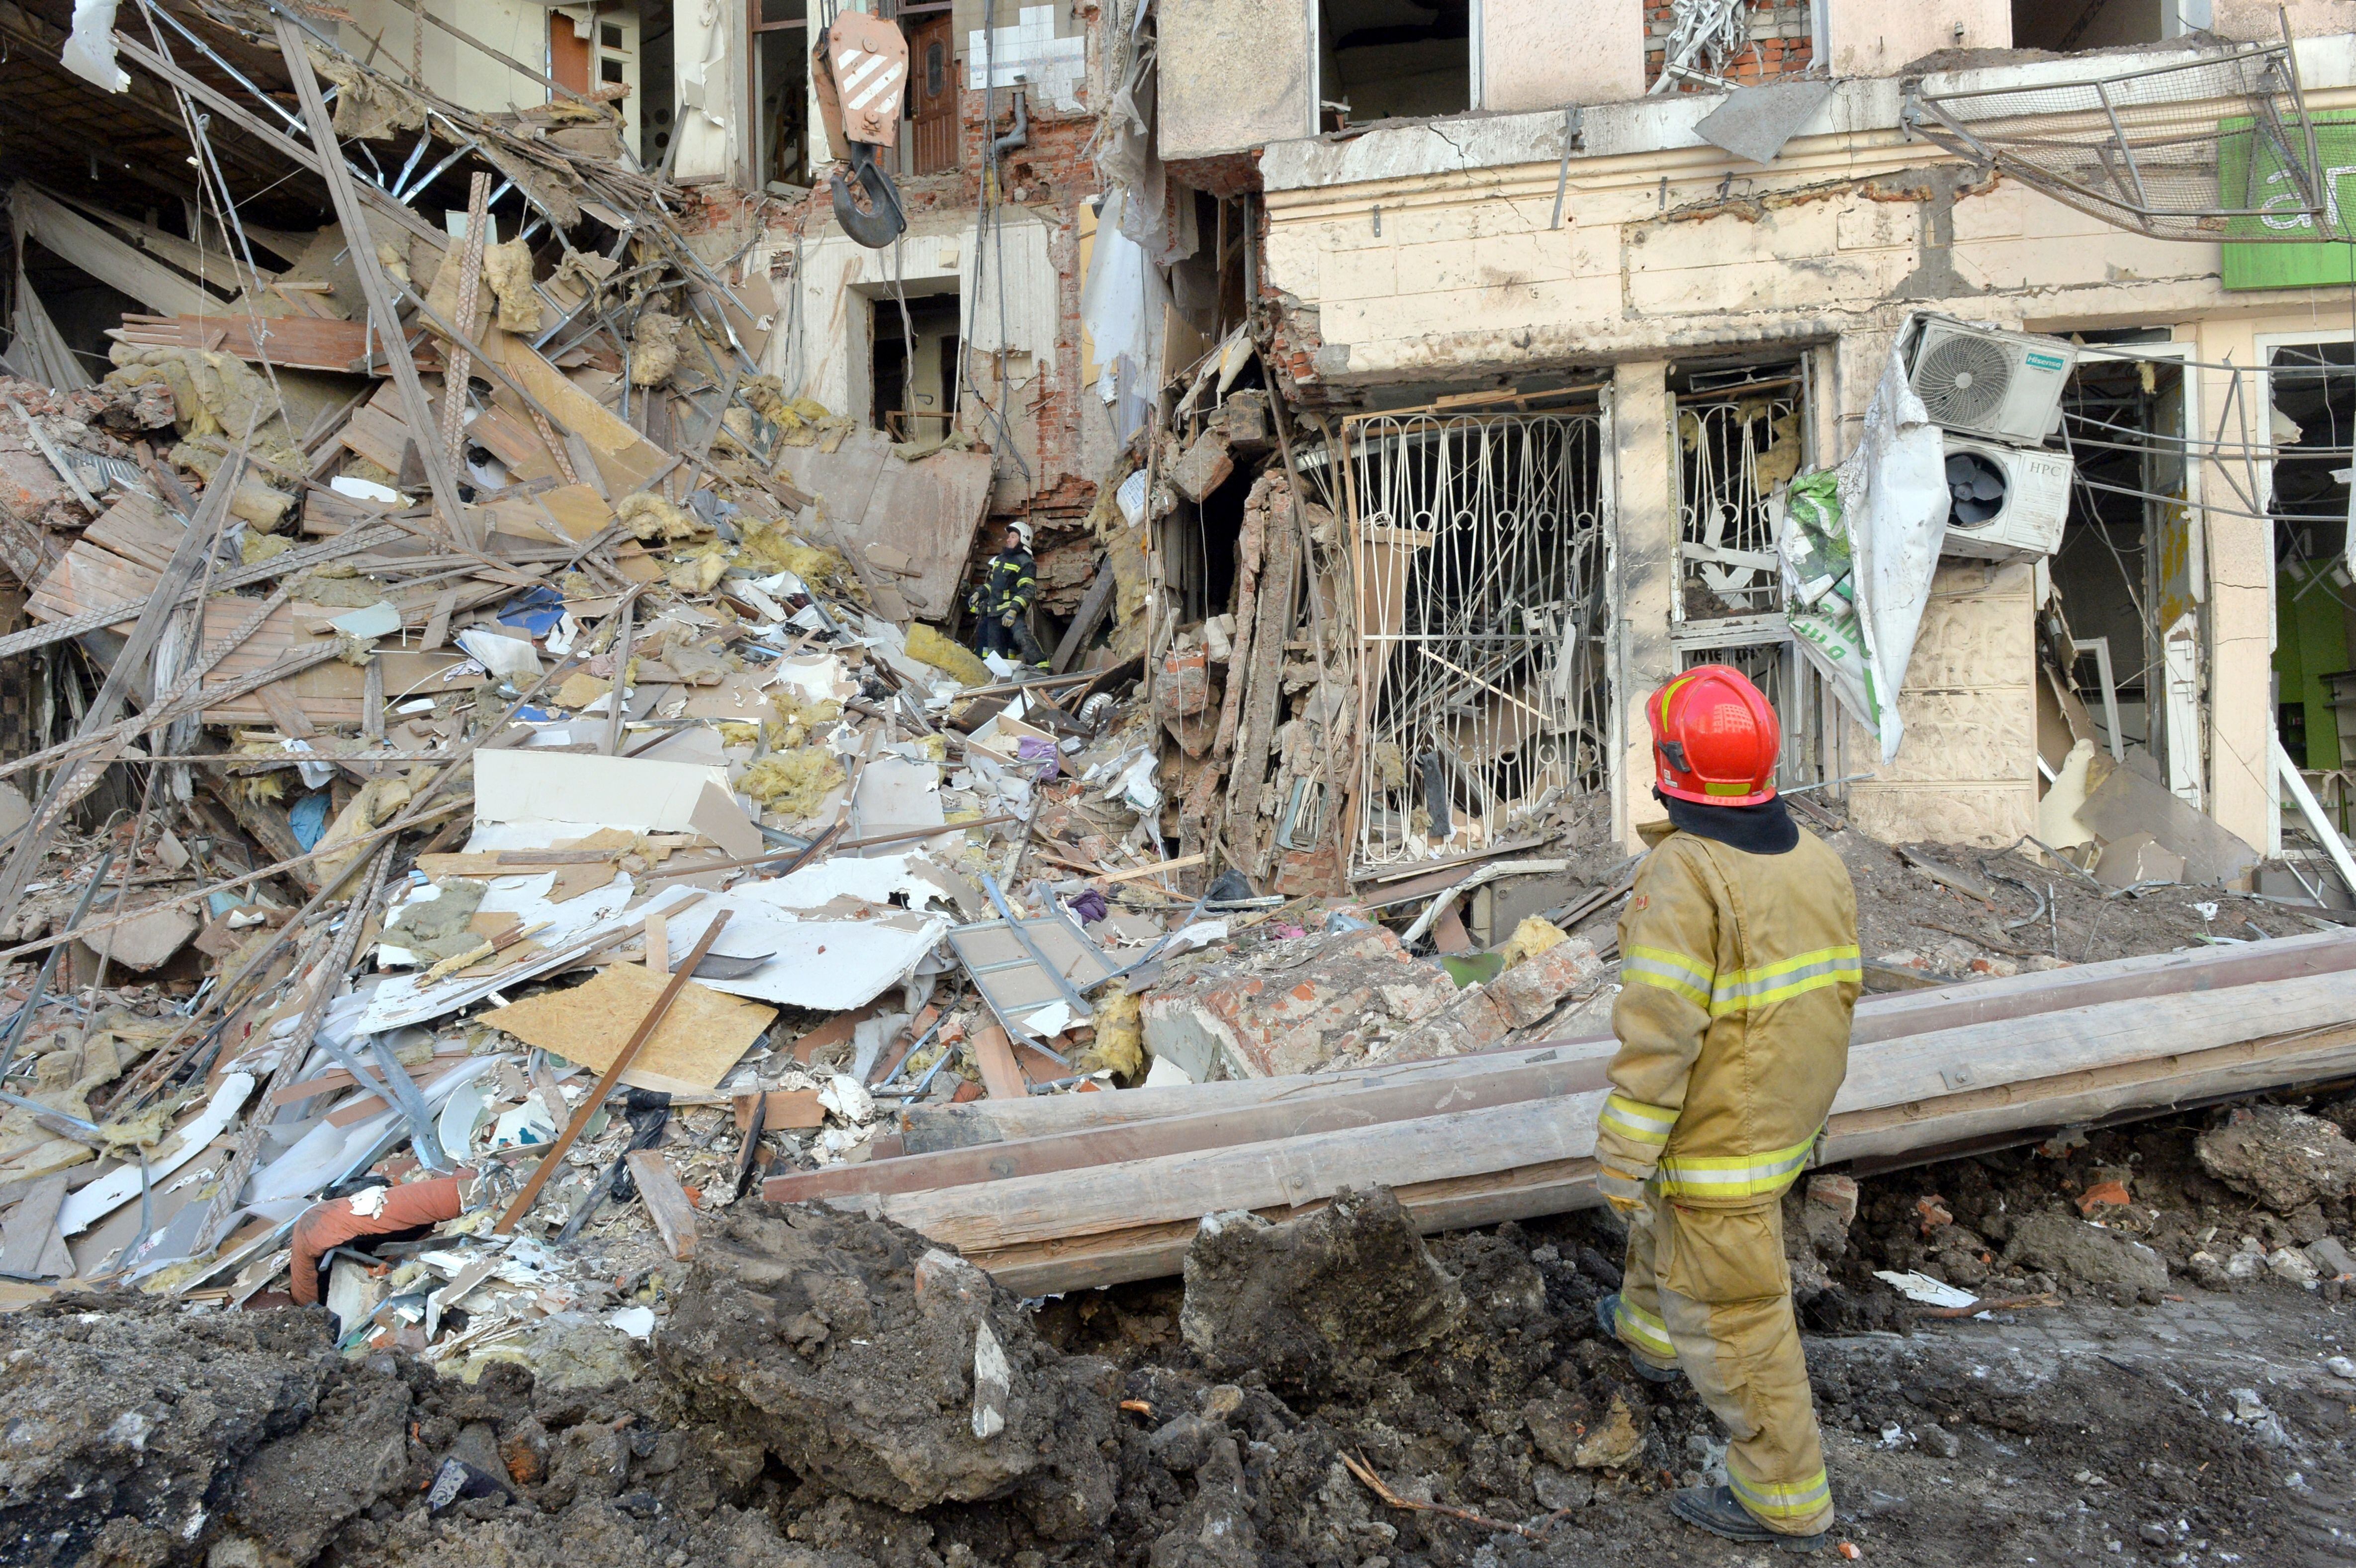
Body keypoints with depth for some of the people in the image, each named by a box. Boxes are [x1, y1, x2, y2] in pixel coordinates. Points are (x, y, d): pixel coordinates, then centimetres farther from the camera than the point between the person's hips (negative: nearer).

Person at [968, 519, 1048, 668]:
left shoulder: (1025, 562, -3)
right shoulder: (1000, 559, 21)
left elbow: (1028, 591, -12)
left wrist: (1014, 610, -23)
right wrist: (979, 593, 15)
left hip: (1013, 610, -7)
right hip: (994, 612, 8)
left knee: (1021, 635, -31)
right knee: (995, 651, 4)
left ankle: (1042, 667, -35)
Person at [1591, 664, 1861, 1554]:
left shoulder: (1684, 872, -27)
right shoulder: (1815, 858, -1)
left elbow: (1657, 1033, -28)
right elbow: (1837, 989, 9)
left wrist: (1621, 1159, -19)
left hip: (1721, 1130, -9)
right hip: (1791, 1110, 9)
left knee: (1731, 1315, 6)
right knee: (1664, 1215, 33)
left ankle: (1785, 1504, 21)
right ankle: (1649, 1332, 58)